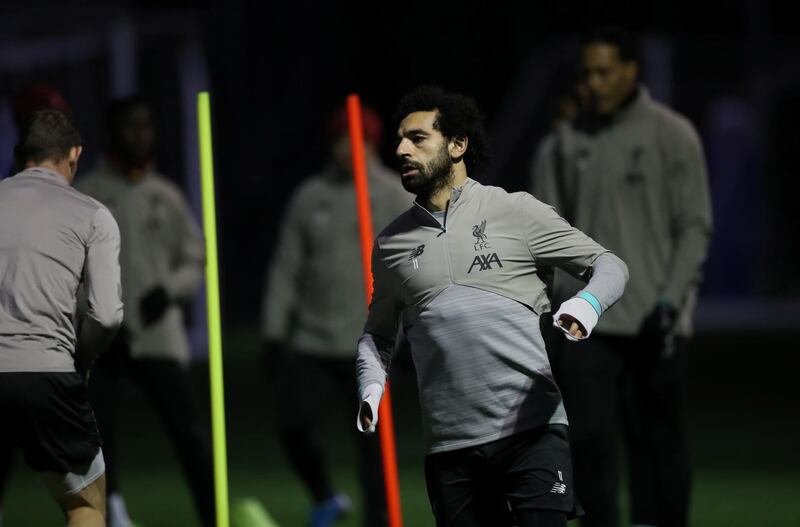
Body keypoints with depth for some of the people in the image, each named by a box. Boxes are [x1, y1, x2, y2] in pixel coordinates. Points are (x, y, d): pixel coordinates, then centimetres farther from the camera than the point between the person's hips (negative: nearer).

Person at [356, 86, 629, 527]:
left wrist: (585, 306, -16)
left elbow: (609, 266, 6)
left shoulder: (515, 212, 4)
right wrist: (371, 386, 7)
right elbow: (378, 332, 28)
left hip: (532, 430, -3)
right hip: (449, 448, 3)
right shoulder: (391, 244, 14)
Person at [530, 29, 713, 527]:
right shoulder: (564, 143, 8)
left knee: (659, 442, 1)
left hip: (656, 320, -2)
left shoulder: (672, 135, 1)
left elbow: (695, 226, -1)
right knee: (590, 439, -6)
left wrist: (670, 300, -12)